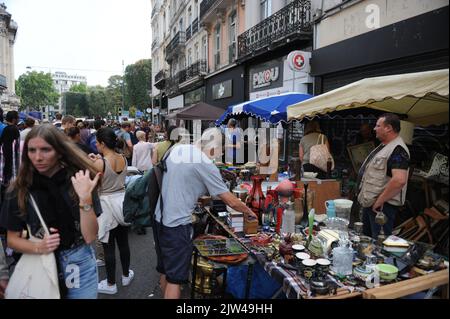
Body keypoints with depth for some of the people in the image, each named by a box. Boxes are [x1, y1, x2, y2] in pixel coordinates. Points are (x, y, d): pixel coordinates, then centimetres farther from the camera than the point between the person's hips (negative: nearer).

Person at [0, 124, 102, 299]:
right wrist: (38, 247, -17)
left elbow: (90, 236, -16)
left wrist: (85, 199, -29)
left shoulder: (80, 182, -12)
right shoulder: (19, 190, -7)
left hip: (80, 266, -1)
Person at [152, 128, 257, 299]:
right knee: (175, 278, 5)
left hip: (158, 218, 8)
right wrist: (250, 212, 6)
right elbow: (231, 202, -11)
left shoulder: (176, 149, 4)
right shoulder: (205, 165, -15)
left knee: (165, 270, 22)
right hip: (177, 225, -8)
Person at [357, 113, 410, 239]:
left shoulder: (397, 150, -21)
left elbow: (399, 180, -33)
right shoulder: (383, 145, 12)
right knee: (366, 237, 22)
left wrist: (380, 201, -24)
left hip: (382, 205, -10)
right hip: (369, 202, 10)